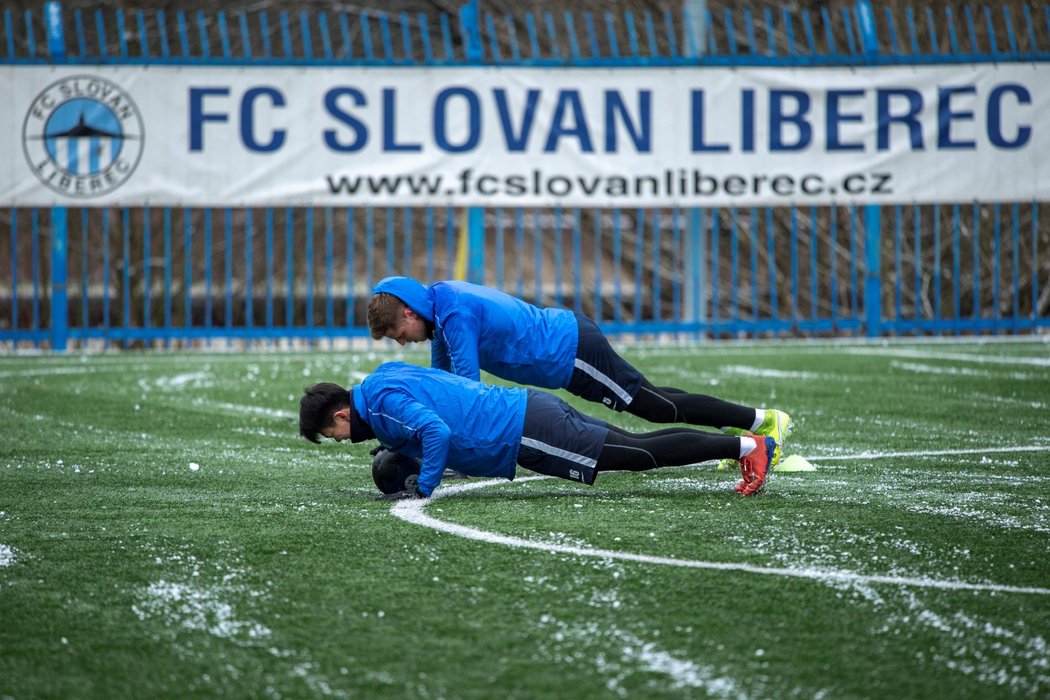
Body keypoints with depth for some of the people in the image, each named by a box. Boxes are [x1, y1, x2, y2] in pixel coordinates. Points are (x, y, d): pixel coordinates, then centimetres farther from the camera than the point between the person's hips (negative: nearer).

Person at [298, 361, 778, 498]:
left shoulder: (383, 401, -14)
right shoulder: (387, 378, 16)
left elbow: (437, 433, -29)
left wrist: (423, 489, -18)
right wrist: (397, 455, 24)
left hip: (524, 433, -9)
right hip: (526, 410, 9)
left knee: (640, 456, -9)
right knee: (637, 448, 11)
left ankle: (747, 446, -12)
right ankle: (743, 442, 11)